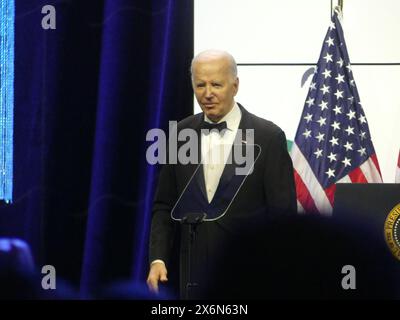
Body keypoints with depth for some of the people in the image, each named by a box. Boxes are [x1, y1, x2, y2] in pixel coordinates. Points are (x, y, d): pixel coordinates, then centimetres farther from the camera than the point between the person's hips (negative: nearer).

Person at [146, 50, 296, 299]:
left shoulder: (268, 137, -5)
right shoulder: (182, 133, 7)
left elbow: (283, 213, -5)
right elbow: (165, 205, 10)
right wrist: (158, 258, -3)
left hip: (249, 275, -3)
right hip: (195, 276, 3)